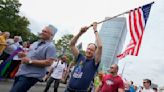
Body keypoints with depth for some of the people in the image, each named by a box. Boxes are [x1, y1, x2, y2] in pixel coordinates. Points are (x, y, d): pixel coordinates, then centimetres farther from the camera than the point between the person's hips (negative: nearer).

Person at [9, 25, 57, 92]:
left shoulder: (50, 46, -14)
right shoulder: (35, 43, 12)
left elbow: (48, 62, -23)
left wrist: (30, 61, -21)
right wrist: (23, 54, 0)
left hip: (31, 76, -8)